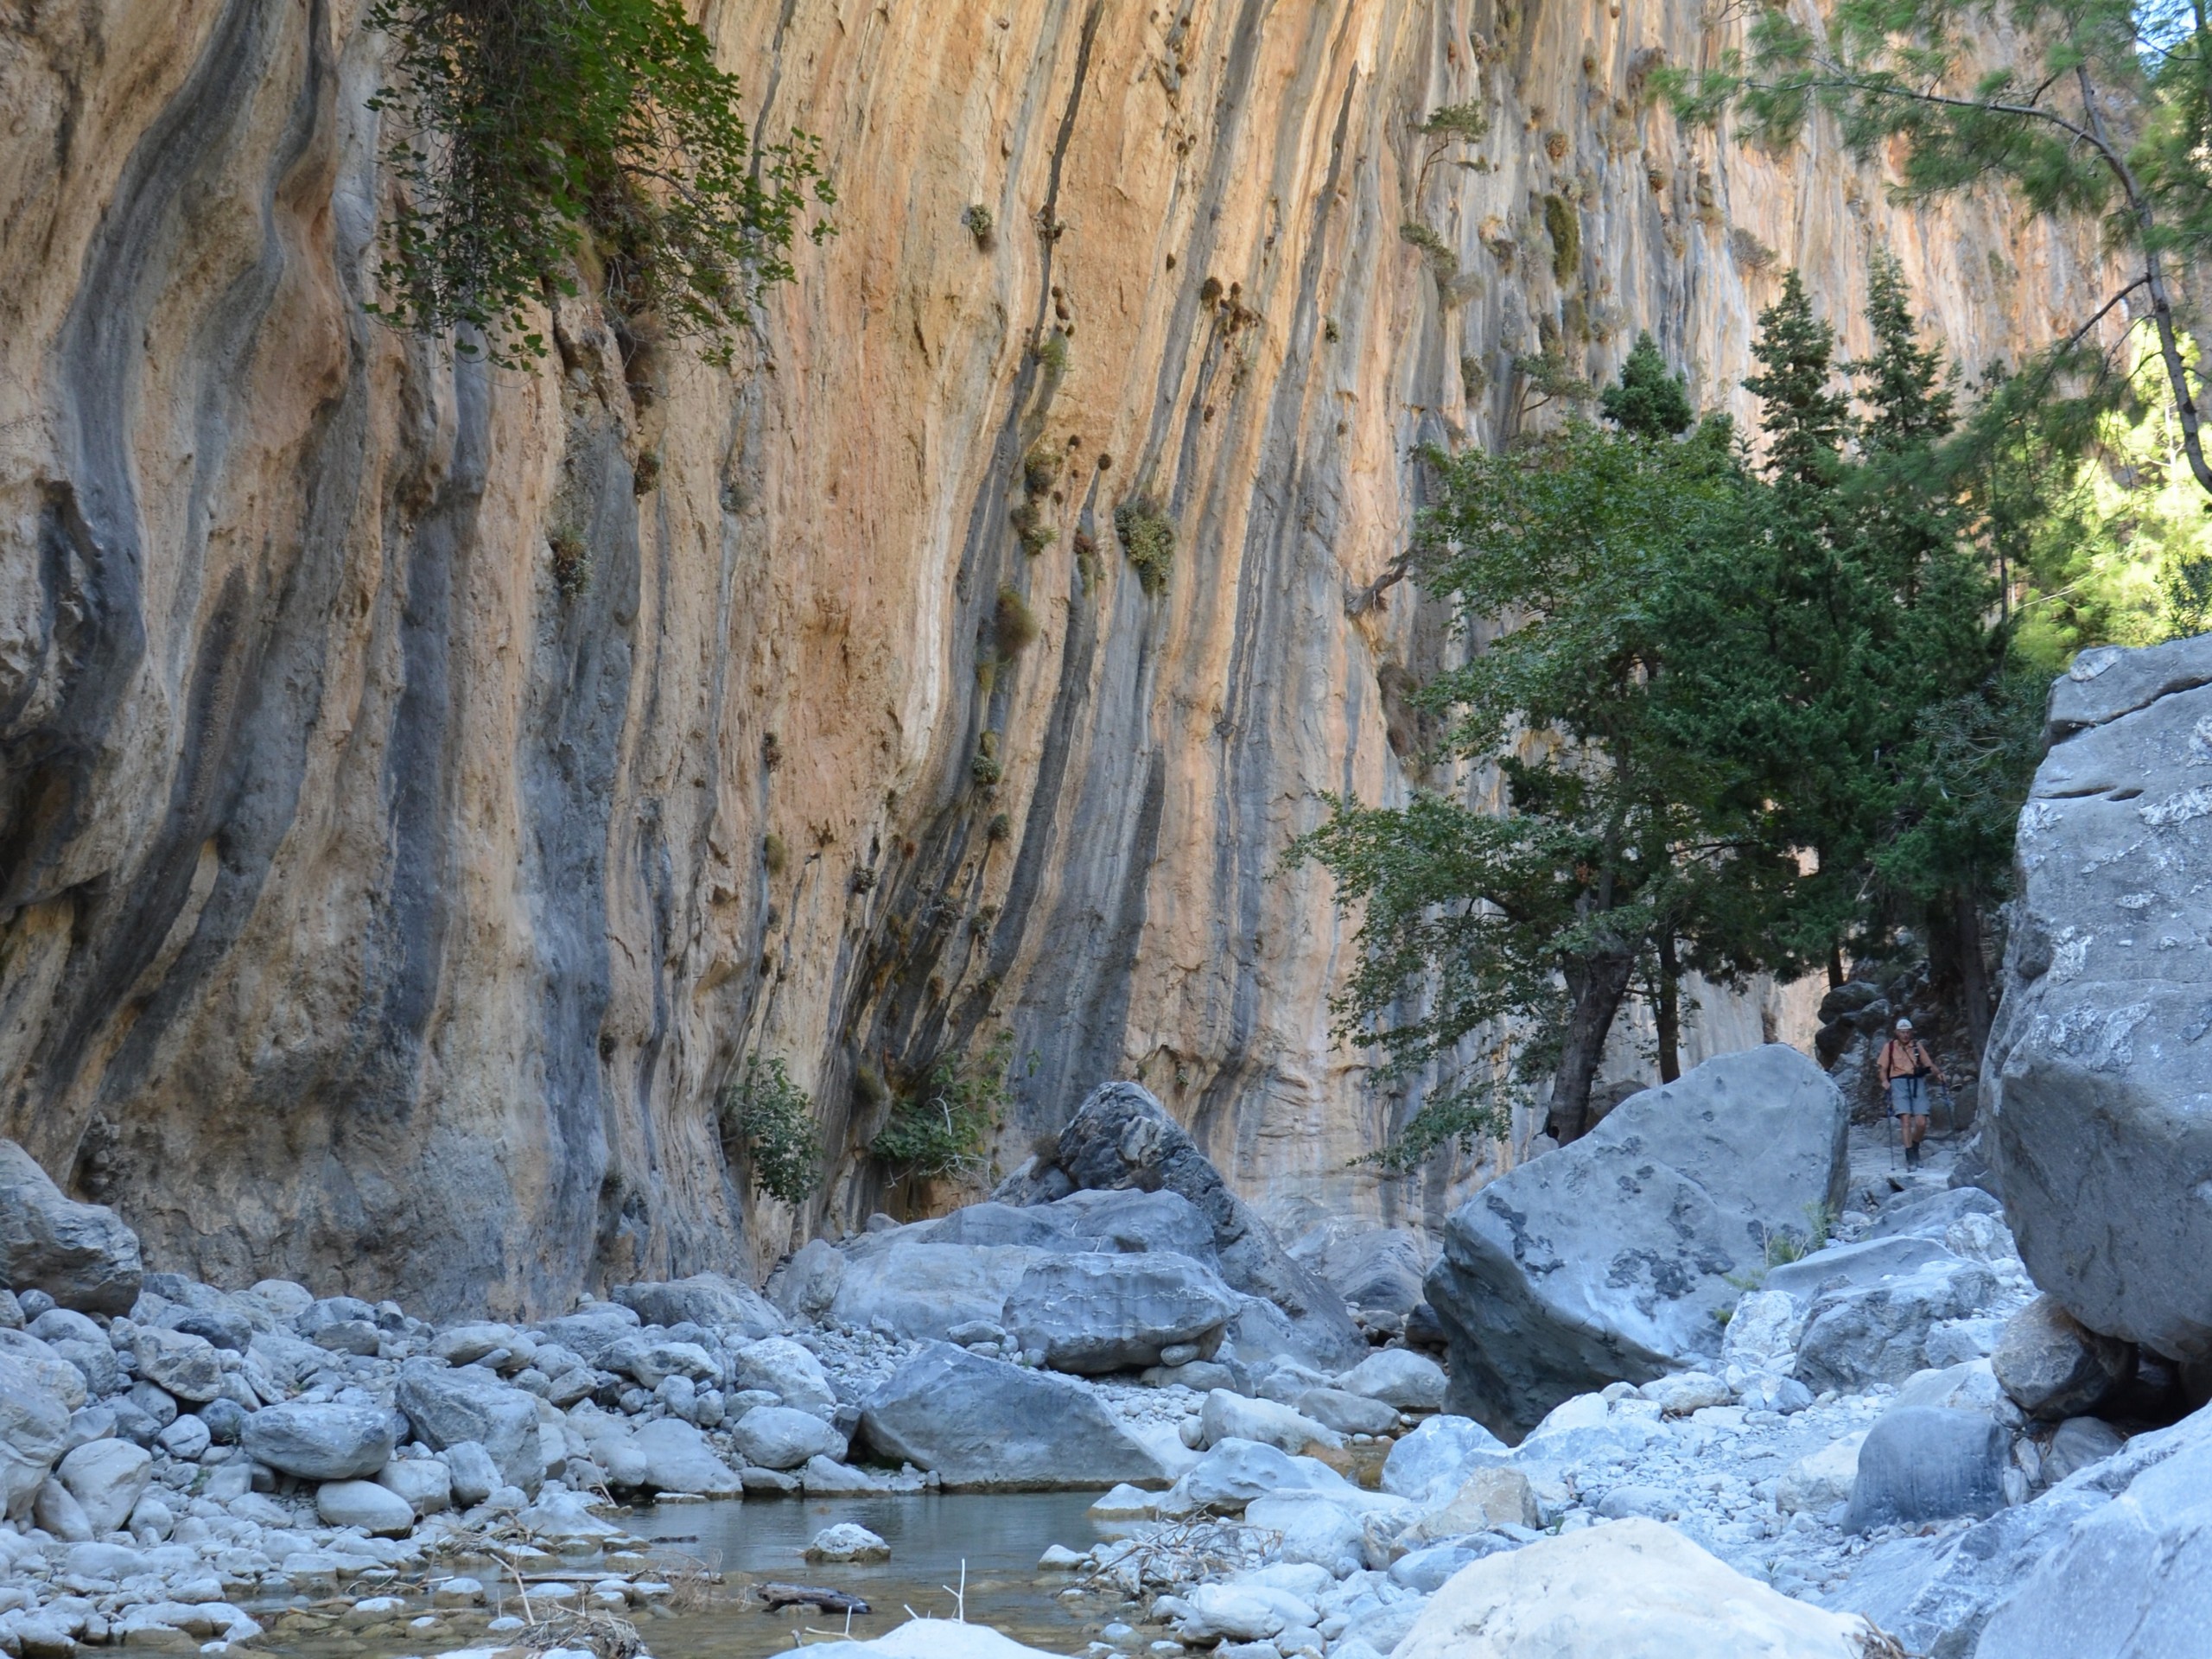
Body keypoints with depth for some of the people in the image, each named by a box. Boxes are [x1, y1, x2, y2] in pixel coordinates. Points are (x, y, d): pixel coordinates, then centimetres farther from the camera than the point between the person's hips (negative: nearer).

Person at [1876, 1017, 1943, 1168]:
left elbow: (1929, 1064, 14)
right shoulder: (1889, 1047, 12)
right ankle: (1910, 1157, -15)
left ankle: (1915, 1149, 20)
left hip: (1917, 1082, 2)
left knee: (1921, 1123, -7)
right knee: (1905, 1119, -16)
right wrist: (1885, 1080, -11)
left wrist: (1937, 1074, -6)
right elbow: (1882, 1067, 8)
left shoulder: (1918, 1046, 17)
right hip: (1899, 1083, -2)